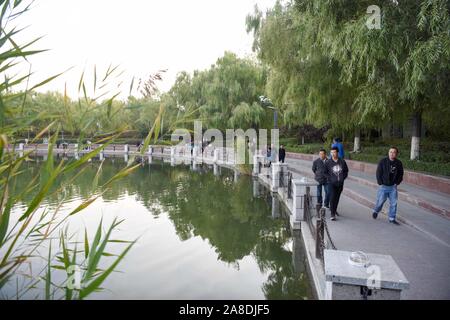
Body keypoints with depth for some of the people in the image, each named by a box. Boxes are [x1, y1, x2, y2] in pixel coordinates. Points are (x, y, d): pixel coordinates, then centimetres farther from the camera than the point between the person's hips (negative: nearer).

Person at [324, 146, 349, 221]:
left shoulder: (342, 161, 2)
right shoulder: (328, 162, -4)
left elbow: (346, 171, 15)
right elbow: (325, 172, 4)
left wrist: (343, 177, 3)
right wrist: (330, 178, -7)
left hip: (340, 183, 3)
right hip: (332, 183, -3)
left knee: (337, 197, 15)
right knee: (332, 197, -11)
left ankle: (334, 209, 37)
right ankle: (332, 214, -7)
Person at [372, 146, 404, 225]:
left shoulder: (399, 163, -1)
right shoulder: (383, 161, -8)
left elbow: (400, 175, 11)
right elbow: (378, 173, -4)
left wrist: (396, 183, 2)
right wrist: (380, 183, -7)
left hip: (393, 187, 2)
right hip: (383, 186, -2)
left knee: (393, 203, 4)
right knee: (380, 201, 5)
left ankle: (392, 218, 17)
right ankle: (376, 211, 34)